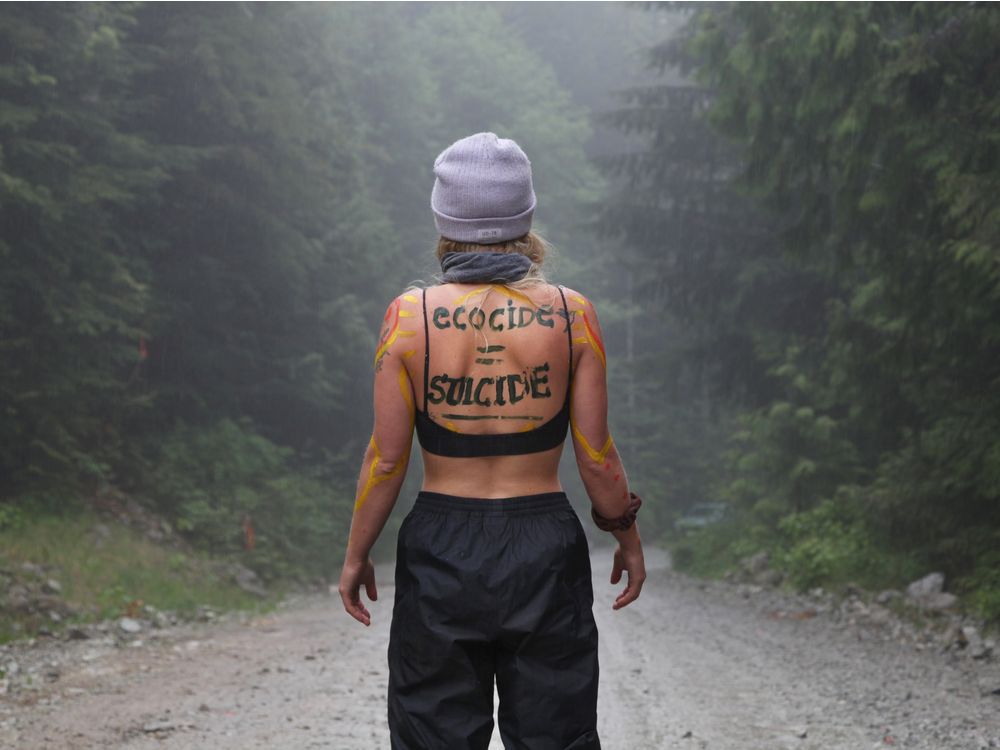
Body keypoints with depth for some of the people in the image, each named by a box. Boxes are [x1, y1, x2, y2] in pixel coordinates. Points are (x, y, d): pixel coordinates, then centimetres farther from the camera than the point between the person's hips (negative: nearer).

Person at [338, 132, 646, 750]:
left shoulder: (410, 316, -8)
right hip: (545, 547, 0)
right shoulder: (571, 314, -6)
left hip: (441, 553, 0)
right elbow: (596, 454, -3)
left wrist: (356, 555, 7)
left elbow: (387, 458, -5)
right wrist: (628, 536, 13)